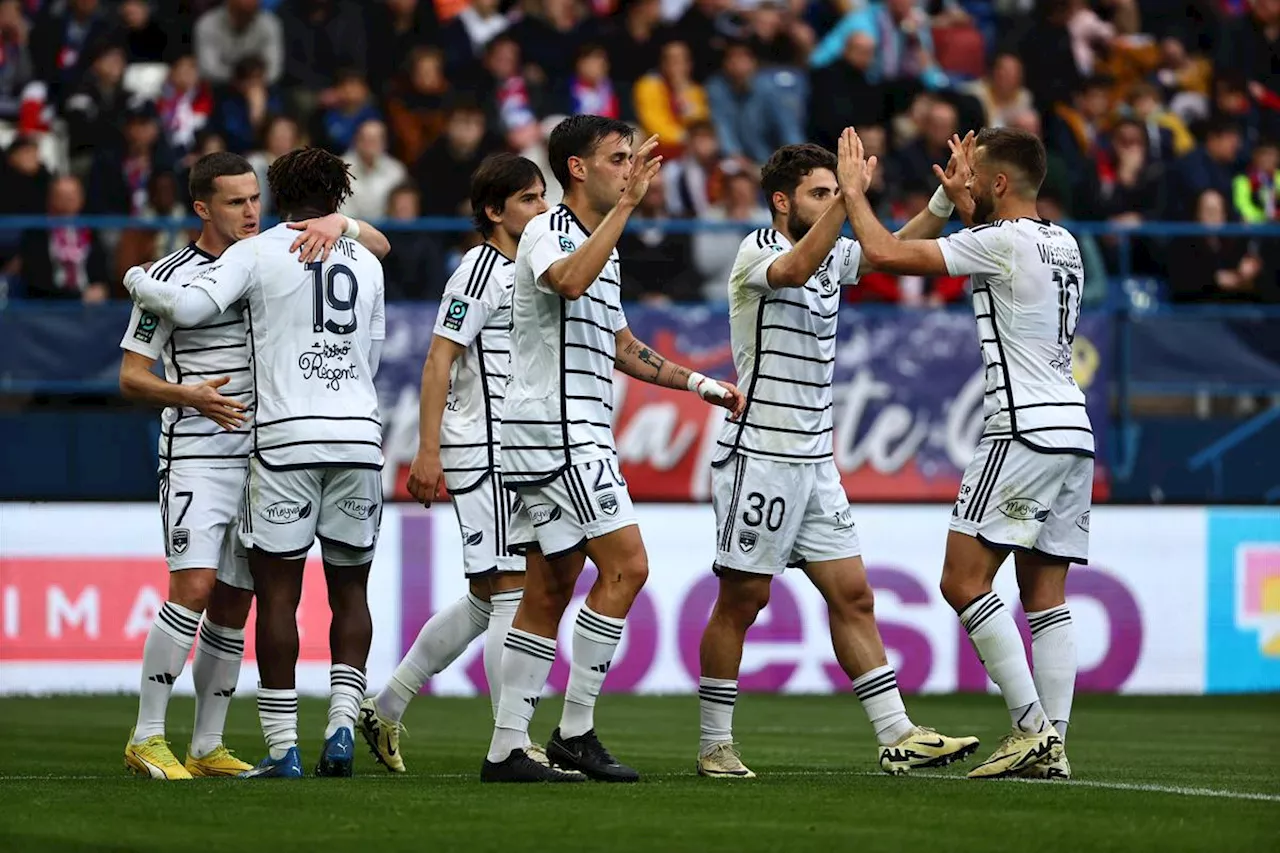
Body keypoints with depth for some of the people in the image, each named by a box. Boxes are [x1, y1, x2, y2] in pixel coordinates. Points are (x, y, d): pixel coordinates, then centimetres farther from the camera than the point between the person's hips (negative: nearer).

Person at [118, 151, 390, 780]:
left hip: (263, 458, 5)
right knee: (193, 589, -18)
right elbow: (131, 376, -2)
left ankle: (207, 747, 13)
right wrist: (188, 395, -20)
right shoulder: (170, 278, -3)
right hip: (196, 459, -5)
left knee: (234, 609, 6)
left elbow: (377, 247, 12)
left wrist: (338, 224, -10)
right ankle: (146, 740, -13)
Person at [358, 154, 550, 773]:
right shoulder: (480, 270, -11)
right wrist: (427, 452, -20)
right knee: (510, 592, -11)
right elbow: (439, 360, -15)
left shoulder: (525, 269, 17)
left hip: (516, 452, 9)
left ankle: (386, 707, 23)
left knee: (483, 601, 13)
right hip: (482, 449, -9)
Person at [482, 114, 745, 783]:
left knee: (551, 589, 7)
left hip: (579, 439, 10)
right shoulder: (546, 232, -9)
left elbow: (622, 347, 31)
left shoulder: (603, 245, 20)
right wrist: (626, 203, -31)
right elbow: (570, 280, -34)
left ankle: (507, 749, 7)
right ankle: (575, 732, -9)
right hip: (555, 433, -10)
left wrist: (702, 384, 27)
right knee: (625, 565, -13)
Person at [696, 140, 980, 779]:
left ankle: (896, 737, 3)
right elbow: (796, 268, -33)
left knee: (852, 595, 4)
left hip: (814, 460, 8)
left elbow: (898, 249, 13)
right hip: (758, 455, -8)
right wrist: (847, 196, -39)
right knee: (742, 601, -2)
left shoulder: (832, 254, 12)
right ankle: (714, 746, 7)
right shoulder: (756, 253, -12)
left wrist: (945, 200, -4)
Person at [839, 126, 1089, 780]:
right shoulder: (1062, 244, 15)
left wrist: (853, 190, 5)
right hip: (1072, 431, 9)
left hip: (1024, 429, -9)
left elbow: (884, 253, -10)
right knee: (1045, 596, 6)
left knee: (963, 580, -8)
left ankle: (1031, 726, -15)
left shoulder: (1001, 241, -10)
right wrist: (961, 197, 41)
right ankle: (1051, 747, 0)